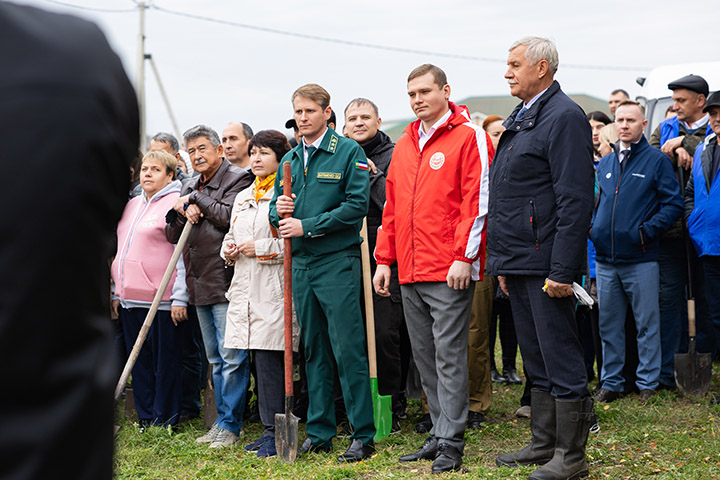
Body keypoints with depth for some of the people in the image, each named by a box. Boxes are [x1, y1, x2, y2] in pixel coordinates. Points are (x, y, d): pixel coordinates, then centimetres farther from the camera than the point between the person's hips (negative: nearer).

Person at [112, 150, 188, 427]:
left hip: (162, 300, -7)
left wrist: (180, 298, -15)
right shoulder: (132, 206, 18)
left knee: (165, 363, 0)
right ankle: (145, 419, 20)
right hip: (130, 299, 8)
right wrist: (117, 292, 19)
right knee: (139, 361, 11)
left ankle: (165, 421, 9)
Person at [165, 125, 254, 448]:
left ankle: (230, 425, -1)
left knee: (231, 357, -7)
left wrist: (195, 200, -8)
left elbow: (230, 216, -21)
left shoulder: (238, 179, -6)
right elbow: (171, 234, 17)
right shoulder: (190, 188, 18)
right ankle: (222, 420, 22)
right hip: (199, 285, 8)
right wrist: (183, 212, -4)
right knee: (215, 359, 14)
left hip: (226, 283, -8)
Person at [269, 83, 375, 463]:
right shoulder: (289, 160, 15)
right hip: (301, 264, 6)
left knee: (348, 351, -6)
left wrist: (307, 226, -14)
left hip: (338, 262, -6)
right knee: (313, 352, 11)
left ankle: (363, 435, -1)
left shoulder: (348, 152, -4)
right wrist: (279, 211, -5)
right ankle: (319, 432, 18)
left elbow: (356, 207, -12)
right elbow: (277, 214, 19)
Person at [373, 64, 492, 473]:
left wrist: (464, 257, -15)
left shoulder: (469, 136, -3)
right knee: (424, 356, 10)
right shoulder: (404, 145, 18)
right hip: (410, 271, 7)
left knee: (449, 355, -5)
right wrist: (385, 258, 15)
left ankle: (451, 444, 0)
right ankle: (440, 433, 19)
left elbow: (477, 200, -10)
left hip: (450, 272, -7)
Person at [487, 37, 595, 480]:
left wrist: (561, 270, -22)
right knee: (537, 361, 16)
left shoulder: (564, 117, -12)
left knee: (561, 360, -3)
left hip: (545, 262, -10)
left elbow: (575, 202, -18)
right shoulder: (521, 118, 18)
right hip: (518, 261, 10)